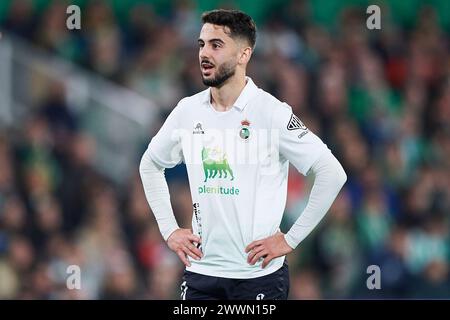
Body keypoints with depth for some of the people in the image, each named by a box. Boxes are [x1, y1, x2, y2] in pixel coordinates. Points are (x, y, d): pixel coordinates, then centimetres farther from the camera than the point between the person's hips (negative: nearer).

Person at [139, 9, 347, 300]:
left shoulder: (271, 112, -9)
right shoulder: (188, 110, 5)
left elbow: (332, 173, -11)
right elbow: (149, 165, 22)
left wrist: (291, 239, -10)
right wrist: (169, 230, 11)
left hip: (258, 274, -4)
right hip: (200, 271, 4)